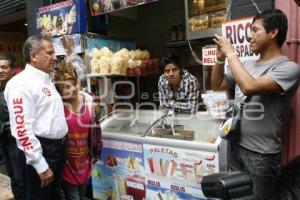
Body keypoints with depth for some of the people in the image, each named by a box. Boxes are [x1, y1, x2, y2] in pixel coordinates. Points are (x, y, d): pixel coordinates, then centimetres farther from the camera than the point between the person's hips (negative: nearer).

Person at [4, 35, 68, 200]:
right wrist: (41, 166, -20)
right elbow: (22, 129, -22)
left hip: (58, 148, 9)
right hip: (40, 152, -9)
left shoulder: (47, 80, 13)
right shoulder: (21, 83, -16)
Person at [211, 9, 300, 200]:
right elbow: (217, 85, 14)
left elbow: (250, 87, -30)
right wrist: (220, 58, -1)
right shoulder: (247, 64, 6)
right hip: (235, 145, 6)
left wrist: (230, 53, -19)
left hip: (261, 153, -6)